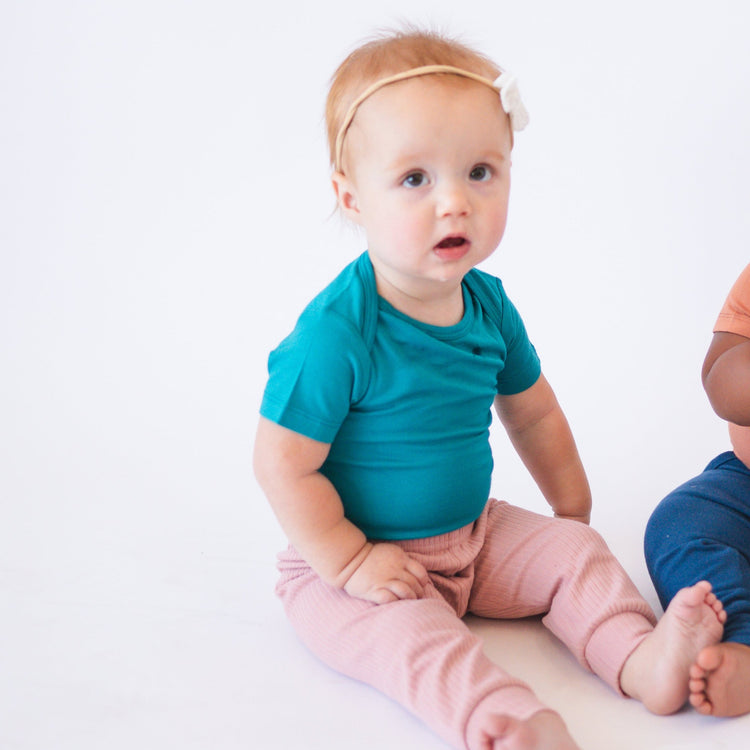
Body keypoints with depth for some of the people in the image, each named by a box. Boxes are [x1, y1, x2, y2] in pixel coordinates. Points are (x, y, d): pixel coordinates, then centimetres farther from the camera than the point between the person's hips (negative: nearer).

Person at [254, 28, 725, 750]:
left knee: (575, 551, -1)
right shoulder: (336, 333, -26)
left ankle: (642, 659, -9)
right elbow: (283, 465, -22)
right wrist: (351, 562, -20)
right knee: (410, 633, -30)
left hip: (474, 533, 7)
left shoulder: (488, 304, -4)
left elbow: (532, 414, 12)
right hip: (348, 558, -7)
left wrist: (572, 512, 18)